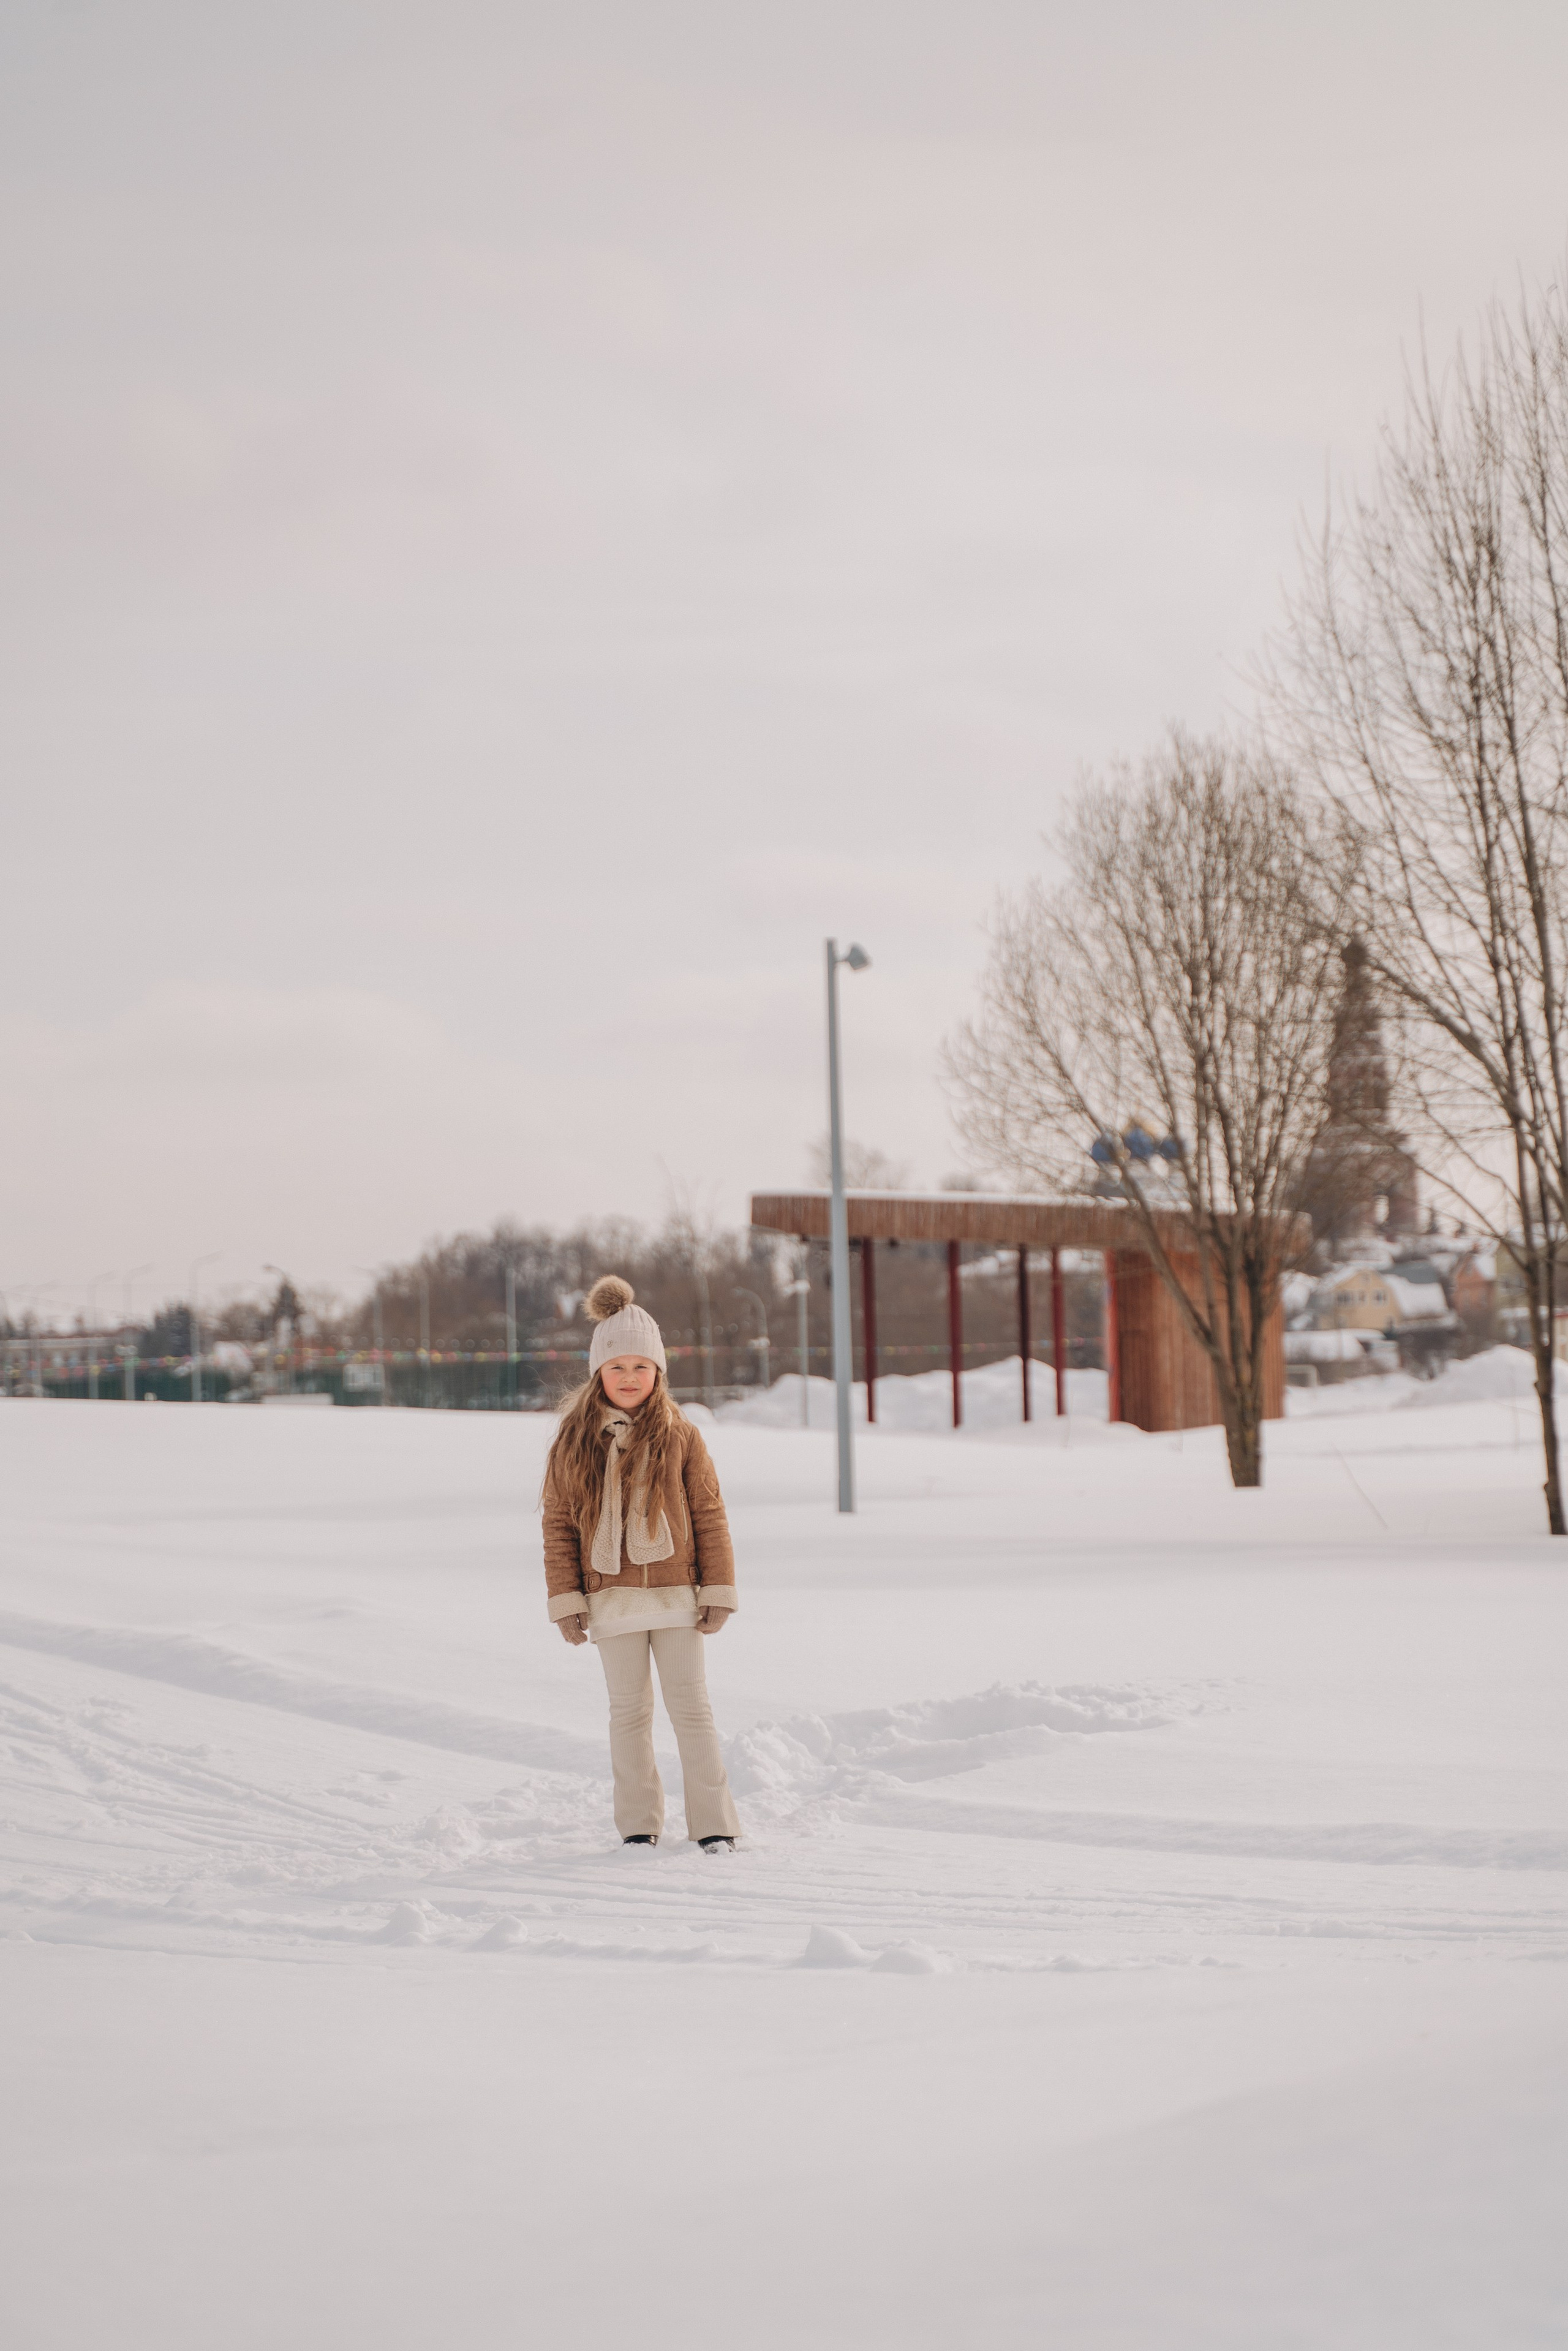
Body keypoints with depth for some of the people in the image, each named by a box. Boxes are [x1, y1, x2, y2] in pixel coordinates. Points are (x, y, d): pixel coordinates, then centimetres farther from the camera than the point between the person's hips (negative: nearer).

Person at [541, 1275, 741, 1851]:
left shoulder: (680, 1437, -1)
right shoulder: (574, 1443, 0)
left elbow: (710, 1518, 1)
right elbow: (558, 1526, 2)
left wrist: (718, 1592, -2)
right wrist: (566, 1600, -3)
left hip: (676, 1597, -1)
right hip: (612, 1602, 1)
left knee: (691, 1707, 2)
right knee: (629, 1712, 8)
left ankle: (713, 1823, 6)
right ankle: (639, 1824, 16)